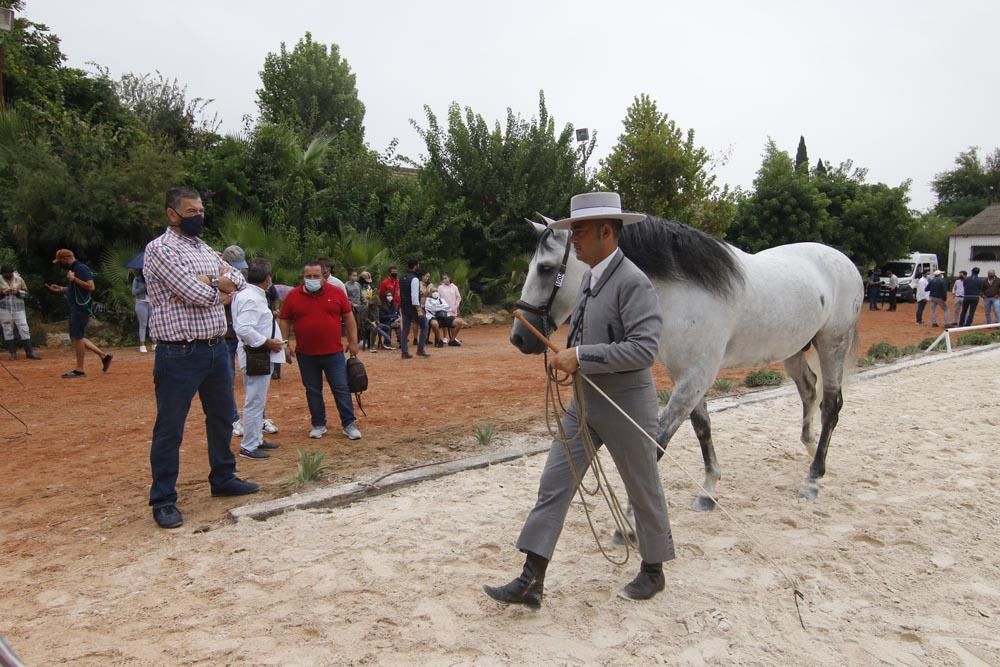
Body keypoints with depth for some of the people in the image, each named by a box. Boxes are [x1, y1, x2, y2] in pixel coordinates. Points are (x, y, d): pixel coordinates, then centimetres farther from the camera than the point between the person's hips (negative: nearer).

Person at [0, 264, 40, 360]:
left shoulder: (19, 279, 2)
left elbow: (26, 293, 4)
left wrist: (17, 292, -15)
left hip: (18, 308, 0)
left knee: (24, 330, -2)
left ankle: (29, 352, 2)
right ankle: (13, 353, 11)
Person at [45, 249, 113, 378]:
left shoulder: (81, 268, -14)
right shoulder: (73, 269, 17)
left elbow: (91, 286, -24)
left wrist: (73, 279, -23)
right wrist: (60, 289, 17)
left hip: (81, 308, -10)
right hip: (75, 307, 10)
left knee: (77, 337, -5)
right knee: (76, 337, 12)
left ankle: (79, 369, 2)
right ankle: (104, 355, 15)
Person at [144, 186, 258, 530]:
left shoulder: (205, 249, 16)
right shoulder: (161, 248, -11)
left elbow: (238, 280, 7)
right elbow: (199, 295, -20)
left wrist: (208, 282, -11)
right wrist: (218, 285, 1)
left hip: (218, 348, 8)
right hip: (179, 354, -8)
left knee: (222, 416, 18)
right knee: (170, 427, 2)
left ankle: (223, 478, 35)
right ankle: (163, 500, 14)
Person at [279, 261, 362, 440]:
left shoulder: (337, 293, -1)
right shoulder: (293, 296, 0)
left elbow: (348, 317, 4)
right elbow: (285, 321, 6)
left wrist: (353, 341, 2)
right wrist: (286, 343, -2)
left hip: (334, 353, -1)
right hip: (306, 355, 1)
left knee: (341, 389, 2)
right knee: (313, 390, 11)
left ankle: (349, 424, 11)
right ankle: (318, 425, 23)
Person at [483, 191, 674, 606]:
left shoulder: (633, 282, -19)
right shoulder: (589, 278, 7)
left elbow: (645, 347, -27)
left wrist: (581, 356, -28)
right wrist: (569, 356, 5)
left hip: (625, 404, -8)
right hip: (584, 400, 8)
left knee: (643, 489, 13)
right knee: (554, 484, 4)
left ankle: (653, 570, 35)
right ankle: (531, 581, 11)